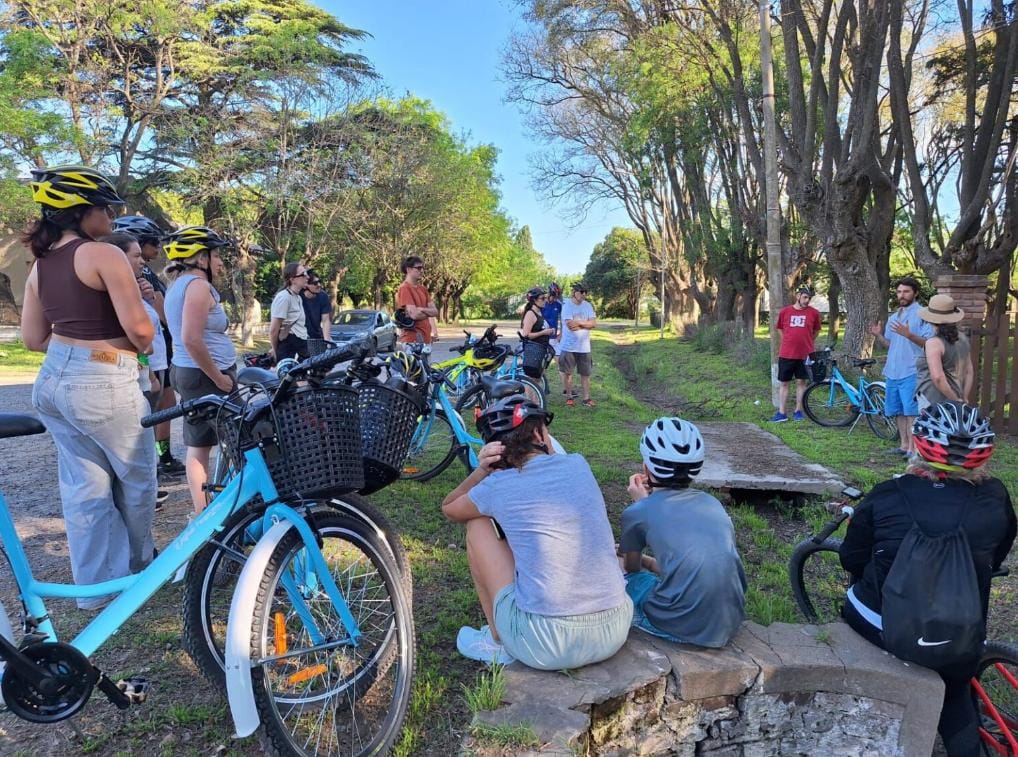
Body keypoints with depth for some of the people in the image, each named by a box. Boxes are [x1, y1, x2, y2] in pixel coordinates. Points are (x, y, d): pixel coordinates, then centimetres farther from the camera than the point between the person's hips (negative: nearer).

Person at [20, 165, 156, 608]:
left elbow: (33, 339, 11)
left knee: (82, 487, 14)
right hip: (102, 384, -7)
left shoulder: (39, 265, 9)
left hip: (52, 382, 8)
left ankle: (95, 585, 24)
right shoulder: (104, 255, -15)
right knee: (136, 478, 15)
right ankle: (137, 568, 34)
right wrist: (143, 346, 2)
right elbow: (139, 329, -19)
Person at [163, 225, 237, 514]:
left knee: (198, 445, 11)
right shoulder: (198, 285, -15)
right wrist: (219, 378, -18)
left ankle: (202, 514, 17)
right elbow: (192, 340, -24)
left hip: (186, 372, 10)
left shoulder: (177, 284, 16)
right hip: (206, 376, -10)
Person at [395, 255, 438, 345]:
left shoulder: (422, 288, 14)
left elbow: (435, 311, 8)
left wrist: (422, 309, -12)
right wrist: (428, 312, 0)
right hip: (412, 338, -8)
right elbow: (414, 315, -20)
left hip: (426, 337, 9)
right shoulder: (404, 288, -11)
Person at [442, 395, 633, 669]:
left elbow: (448, 508, 18)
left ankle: (498, 641, 22)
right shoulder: (578, 465, 5)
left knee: (478, 524, 14)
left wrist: (482, 470, 2)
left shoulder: (498, 486, -4)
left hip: (543, 646, -4)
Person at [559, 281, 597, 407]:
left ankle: (586, 398, 16)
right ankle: (569, 396, 20)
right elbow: (570, 325, -18)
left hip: (584, 347, 4)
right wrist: (585, 325, -8)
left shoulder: (588, 306, 5)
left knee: (585, 373, 7)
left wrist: (579, 323, -15)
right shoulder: (567, 305, -9)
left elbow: (593, 323, -4)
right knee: (567, 372, 5)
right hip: (569, 346, -3)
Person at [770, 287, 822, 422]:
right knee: (783, 383, 3)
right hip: (786, 354, 0)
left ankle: (798, 411, 17)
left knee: (801, 382, 7)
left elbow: (816, 330, 15)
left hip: (805, 354, 0)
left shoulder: (814, 313, 0)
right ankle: (781, 413, 8)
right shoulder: (785, 311, 1)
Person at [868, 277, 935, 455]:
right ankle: (904, 445, 21)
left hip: (911, 372, -7)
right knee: (898, 411, 12)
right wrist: (878, 335, 2)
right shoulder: (893, 317, 17)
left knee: (911, 411, -7)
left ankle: (913, 448, -3)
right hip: (893, 371, 7)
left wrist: (909, 335, -27)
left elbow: (928, 343, -12)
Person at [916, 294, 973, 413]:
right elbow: (969, 372, 16)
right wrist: (964, 398, 19)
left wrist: (955, 399, -14)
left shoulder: (934, 343, -15)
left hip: (934, 404, -8)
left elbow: (938, 377, -25)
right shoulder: (962, 339, 10)